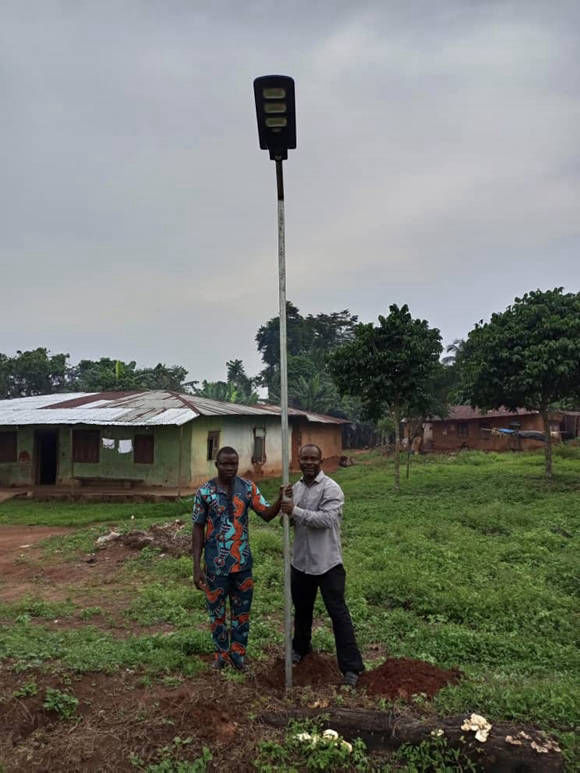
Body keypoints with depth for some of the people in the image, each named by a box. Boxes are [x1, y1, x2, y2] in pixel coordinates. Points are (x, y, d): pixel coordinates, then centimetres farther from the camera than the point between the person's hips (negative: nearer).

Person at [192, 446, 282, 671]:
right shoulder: (204, 491, -9)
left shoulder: (248, 488, -4)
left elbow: (267, 514, -10)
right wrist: (197, 566, -8)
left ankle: (237, 653, 34)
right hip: (215, 564, -1)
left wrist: (281, 499, -30)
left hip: (243, 562, 2)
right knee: (217, 612, 15)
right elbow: (198, 529, -5)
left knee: (242, 612, 15)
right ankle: (222, 653, 37)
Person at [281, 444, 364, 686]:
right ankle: (300, 647, 46)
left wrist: (295, 511, -27)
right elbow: (290, 521, 10)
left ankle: (351, 666, 8)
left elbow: (326, 519, -26)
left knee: (338, 613, -1)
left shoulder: (331, 489, -15)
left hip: (327, 562, -6)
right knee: (302, 608, 23)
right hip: (301, 560, 7)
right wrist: (286, 502, -10)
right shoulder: (296, 487, 7)